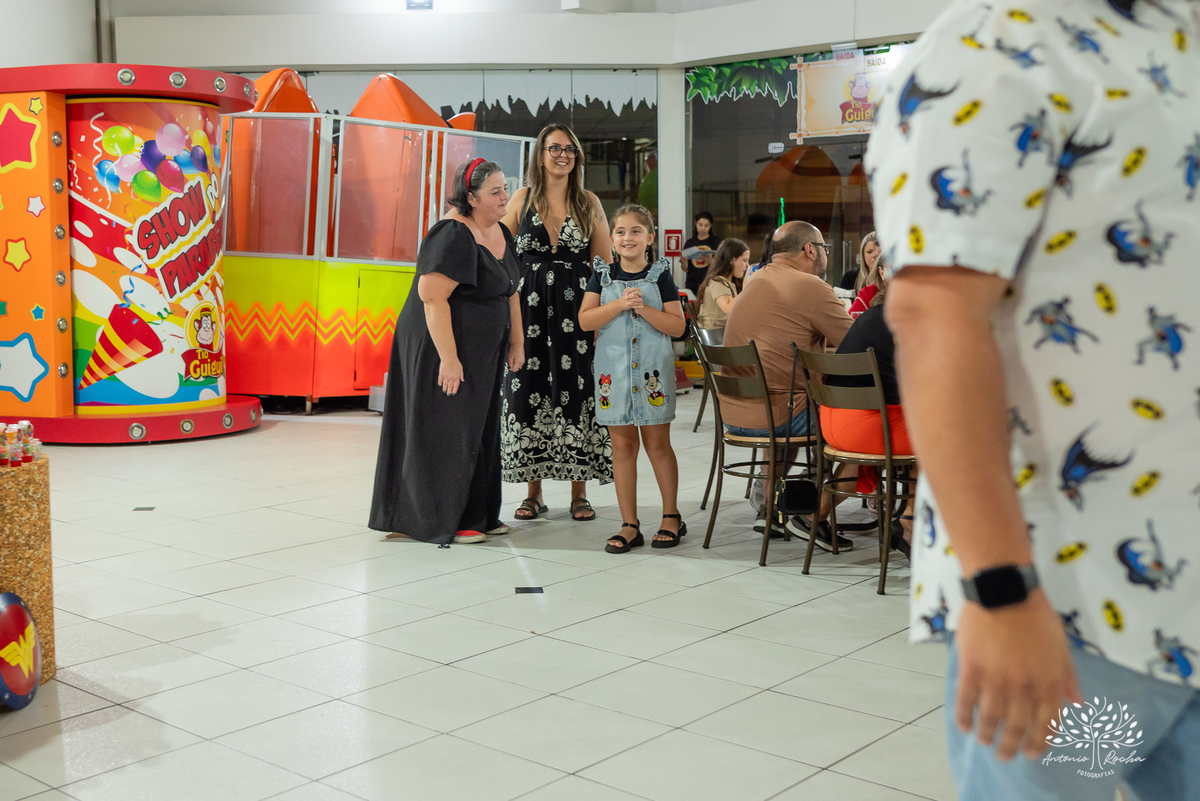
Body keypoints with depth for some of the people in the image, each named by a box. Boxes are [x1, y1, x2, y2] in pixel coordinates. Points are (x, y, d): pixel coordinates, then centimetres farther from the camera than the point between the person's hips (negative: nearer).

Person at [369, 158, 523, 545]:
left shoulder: (501, 233, 8)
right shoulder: (453, 235, -21)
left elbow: (510, 291, 18)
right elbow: (432, 296, -27)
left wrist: (516, 342, 14)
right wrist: (448, 358, -29)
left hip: (482, 354, 9)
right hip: (443, 349, -9)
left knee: (478, 432, 14)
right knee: (445, 433, -1)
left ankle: (477, 514, 26)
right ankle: (440, 522, 10)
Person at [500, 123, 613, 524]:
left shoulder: (588, 203, 8)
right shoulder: (523, 198, 8)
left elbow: (606, 261, 9)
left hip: (577, 306, 0)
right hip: (530, 305, 0)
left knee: (576, 391, -3)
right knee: (528, 389, -1)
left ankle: (579, 493, 6)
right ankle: (533, 492, 9)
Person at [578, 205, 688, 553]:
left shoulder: (660, 276, 0)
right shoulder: (603, 275, 5)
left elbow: (677, 326, -5)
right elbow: (585, 320, -5)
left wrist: (644, 309, -17)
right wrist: (620, 304, -17)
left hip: (653, 369, -2)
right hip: (613, 369, 2)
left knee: (657, 443, 4)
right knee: (622, 445, 5)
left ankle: (671, 517, 19)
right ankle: (630, 525, 12)